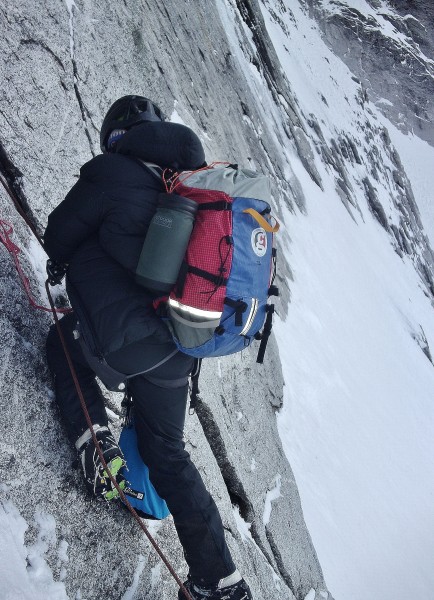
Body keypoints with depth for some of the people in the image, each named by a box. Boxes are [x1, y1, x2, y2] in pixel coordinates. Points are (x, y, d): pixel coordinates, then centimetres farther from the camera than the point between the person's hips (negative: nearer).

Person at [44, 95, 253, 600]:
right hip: (177, 350, 6)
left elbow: (60, 232, 4)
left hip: (120, 339, -6)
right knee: (166, 452, 19)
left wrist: (62, 263, 27)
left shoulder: (111, 172, -6)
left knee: (63, 346, 28)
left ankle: (95, 443, 8)